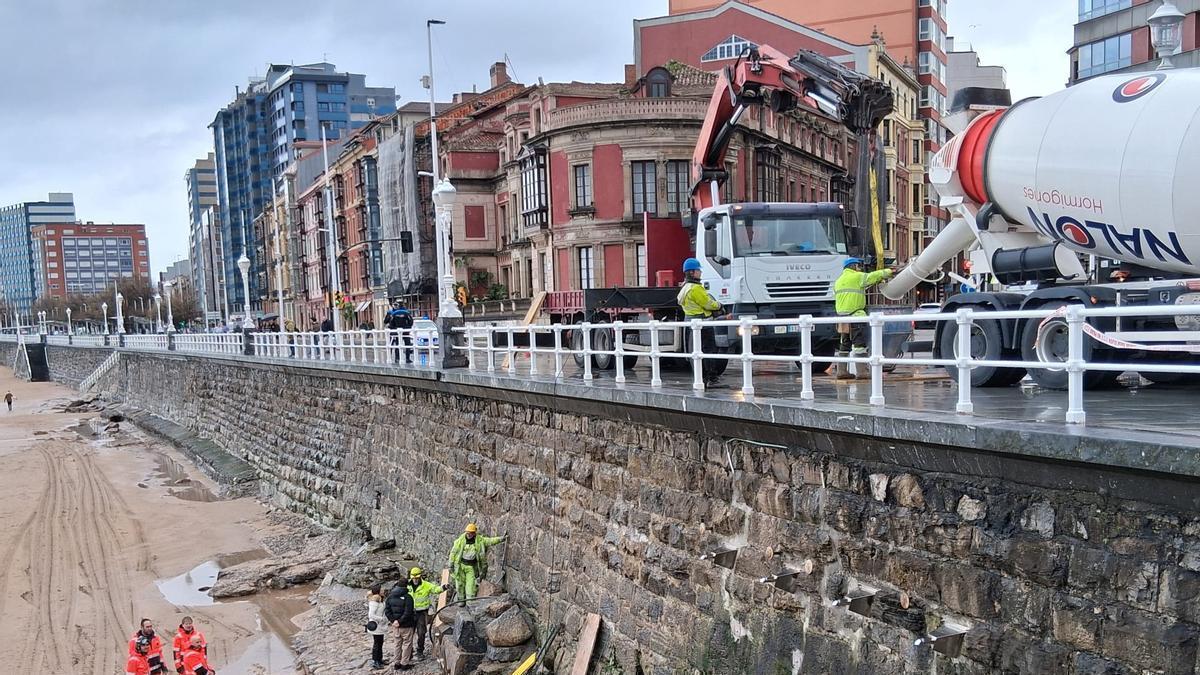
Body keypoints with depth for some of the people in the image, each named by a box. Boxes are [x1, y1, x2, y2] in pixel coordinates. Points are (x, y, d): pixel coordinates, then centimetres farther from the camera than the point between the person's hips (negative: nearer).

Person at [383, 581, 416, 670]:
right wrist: (399, 621, -17)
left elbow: (387, 611, 1)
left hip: (397, 625, 6)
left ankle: (397, 663, 23)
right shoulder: (407, 597, -17)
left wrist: (393, 620, -3)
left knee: (398, 643, 18)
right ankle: (404, 663, 8)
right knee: (407, 643, 6)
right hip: (406, 625, -6)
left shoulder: (390, 597, 4)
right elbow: (407, 613, -24)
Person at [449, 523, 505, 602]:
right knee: (460, 584, 5)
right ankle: (460, 600, 22)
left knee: (471, 584, -4)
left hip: (471, 566, 1)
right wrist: (451, 565, -5)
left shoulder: (479, 540, -2)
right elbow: (453, 552, -3)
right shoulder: (460, 540, -7)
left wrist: (500, 539, -20)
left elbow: (490, 541, -6)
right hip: (460, 565, -1)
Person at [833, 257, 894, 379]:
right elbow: (873, 276, -1)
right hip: (855, 315, -8)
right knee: (859, 343, -7)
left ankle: (841, 371, 11)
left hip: (841, 315, 8)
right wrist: (888, 272, 14)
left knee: (844, 345, 11)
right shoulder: (857, 277, -2)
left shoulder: (839, 280, 22)